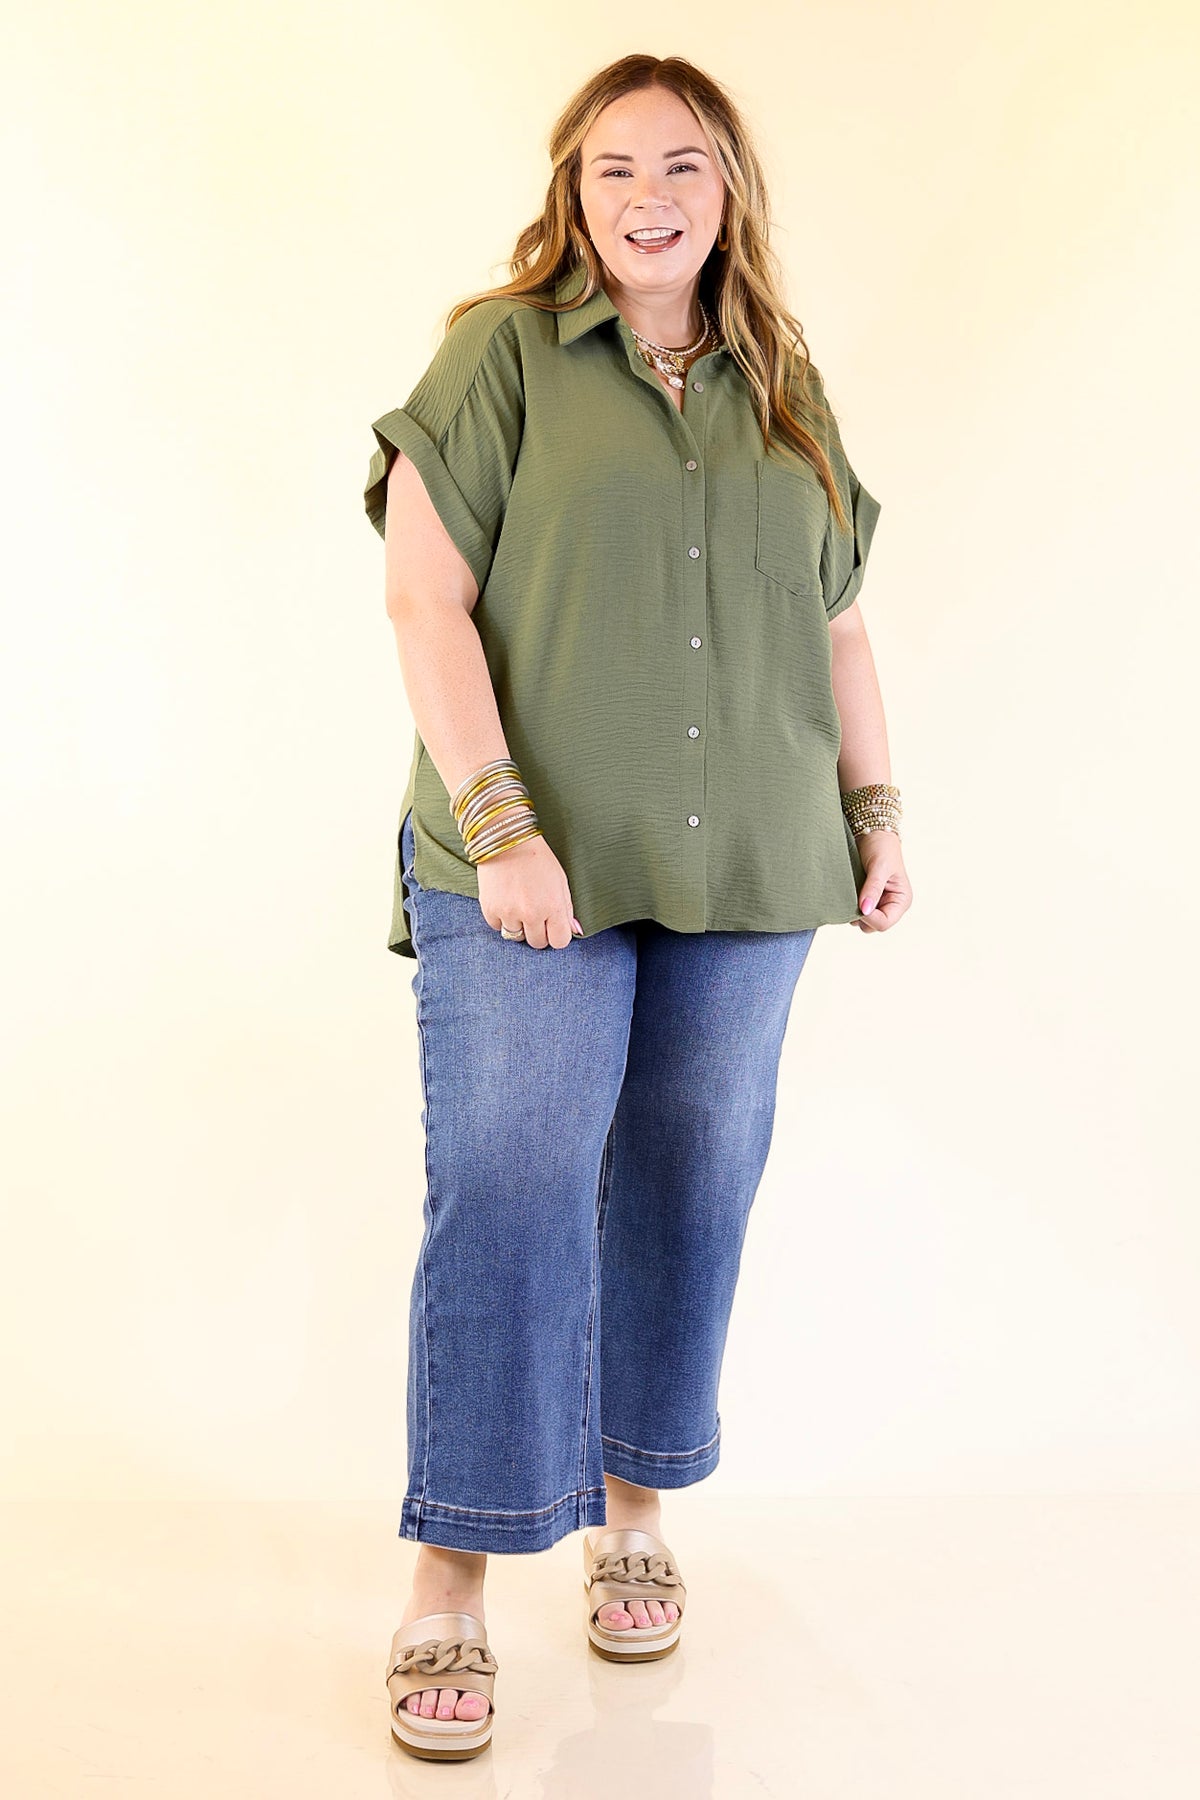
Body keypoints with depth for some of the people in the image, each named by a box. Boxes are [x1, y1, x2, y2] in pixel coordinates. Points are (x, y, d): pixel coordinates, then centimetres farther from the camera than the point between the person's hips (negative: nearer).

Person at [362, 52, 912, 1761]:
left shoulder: (788, 391, 15)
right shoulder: (501, 353, 1)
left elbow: (837, 623, 19)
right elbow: (426, 599, -7)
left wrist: (878, 808, 12)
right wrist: (498, 824, -16)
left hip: (743, 872, 5)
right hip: (531, 869, -4)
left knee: (692, 1187, 10)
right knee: (506, 1190, -8)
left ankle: (636, 1513, 28)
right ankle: (450, 1592, 3)